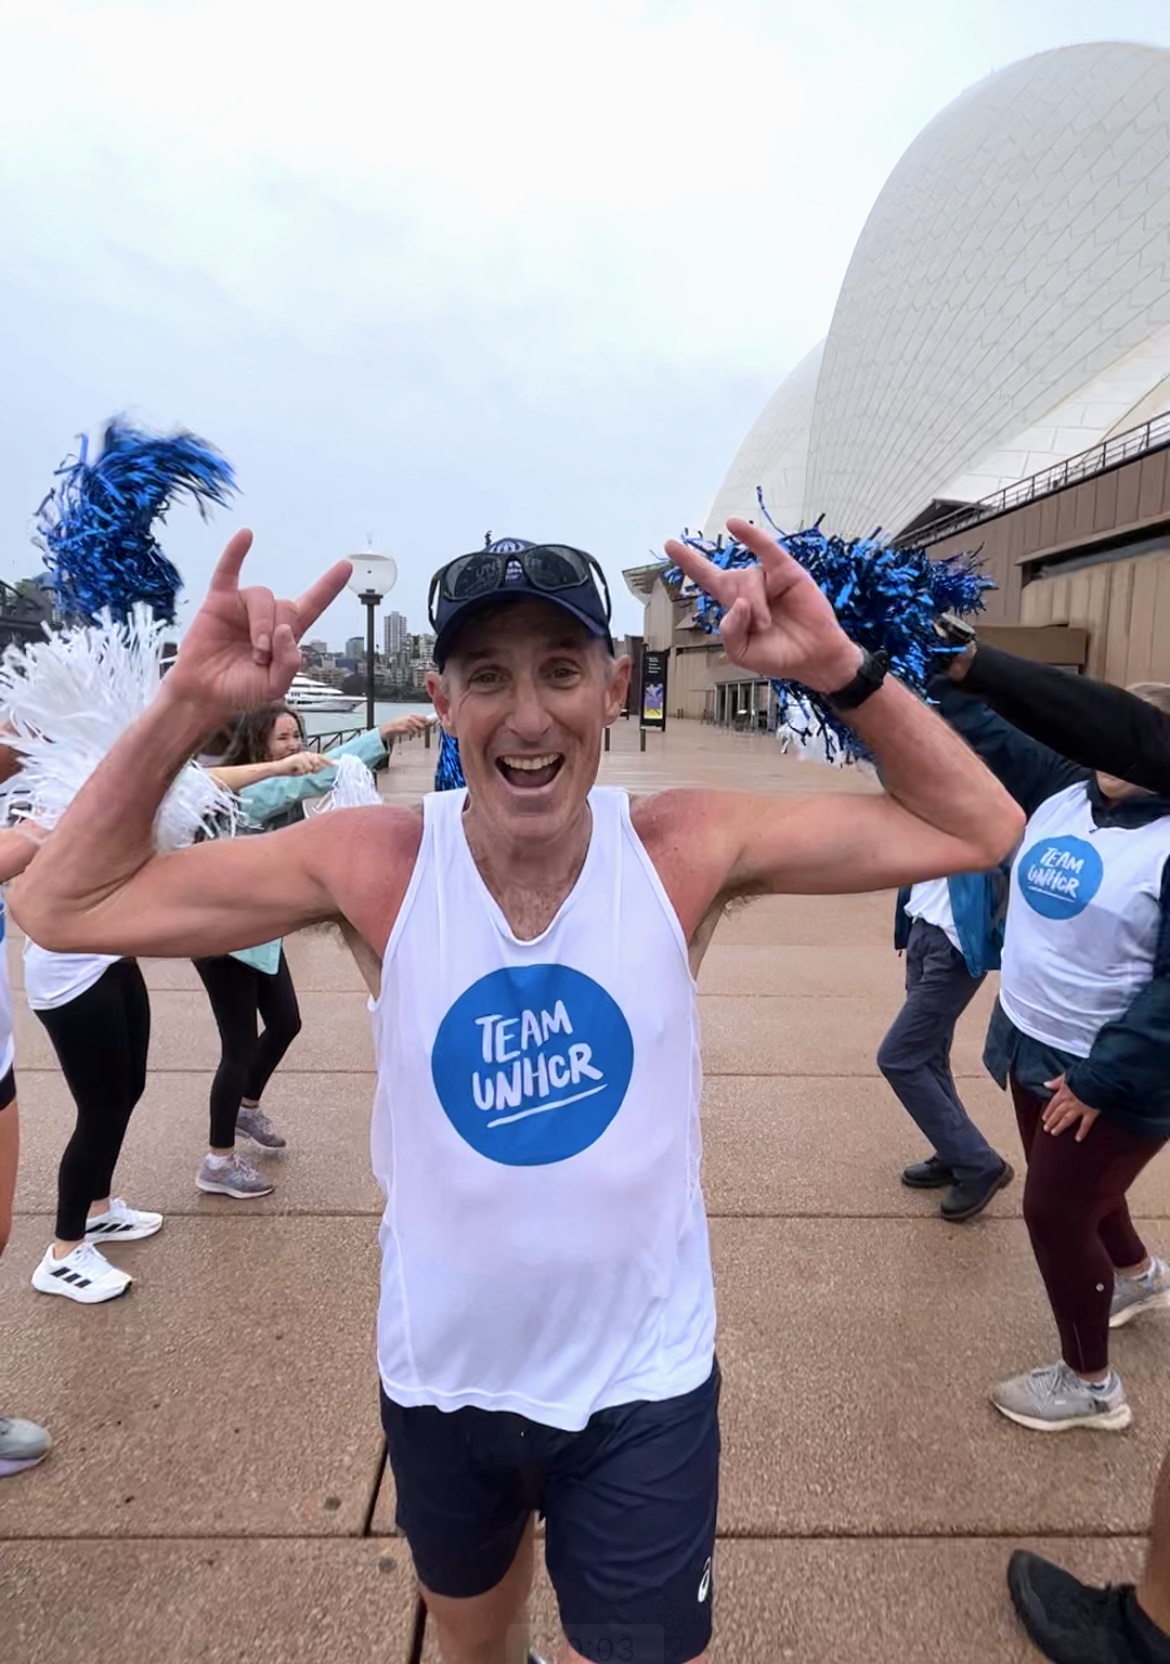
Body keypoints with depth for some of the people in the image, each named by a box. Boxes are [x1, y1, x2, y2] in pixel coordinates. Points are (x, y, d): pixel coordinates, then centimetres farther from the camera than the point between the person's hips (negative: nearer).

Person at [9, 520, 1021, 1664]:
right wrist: (190, 702, -26)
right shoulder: (373, 864, -20)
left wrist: (838, 667, -25)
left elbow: (976, 832, -12)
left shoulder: (686, 849, -19)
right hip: (439, 1384, 2)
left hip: (645, 1385, -1)